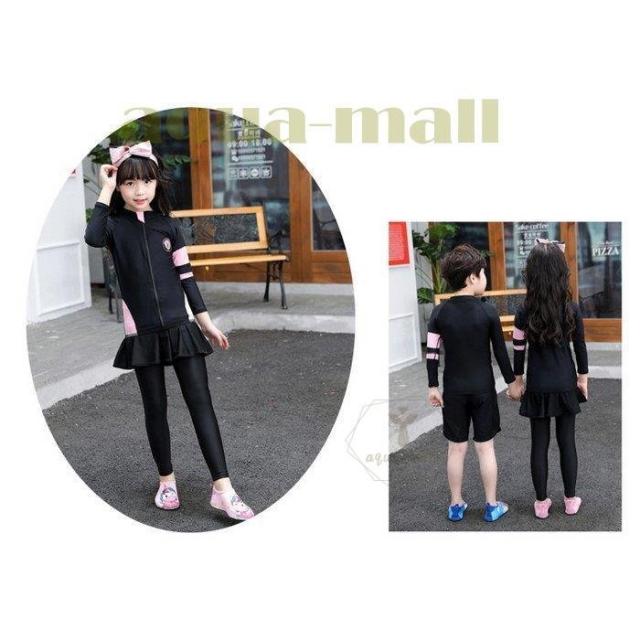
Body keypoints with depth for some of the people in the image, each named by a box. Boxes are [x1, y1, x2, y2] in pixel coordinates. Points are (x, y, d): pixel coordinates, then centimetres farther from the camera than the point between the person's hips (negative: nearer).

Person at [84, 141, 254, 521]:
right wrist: (105, 192, -20)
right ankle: (167, 481, 26)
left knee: (201, 402, -2)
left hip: (181, 326, 2)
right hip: (143, 332, -1)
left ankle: (223, 488, -2)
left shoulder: (169, 225, 5)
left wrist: (206, 322, 7)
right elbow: (93, 238, -27)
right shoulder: (115, 225, -2)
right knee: (156, 407, 9)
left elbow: (186, 276, 8)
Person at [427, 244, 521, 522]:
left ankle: (456, 505, 20)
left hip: (454, 390, 1)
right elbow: (501, 351, -5)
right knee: (485, 447, 9)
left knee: (456, 448, 11)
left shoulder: (439, 312, -6)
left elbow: (432, 354, -3)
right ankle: (492, 506, 19)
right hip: (482, 389, -1)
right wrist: (511, 382, 8)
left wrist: (433, 387, 7)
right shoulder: (488, 311, -11)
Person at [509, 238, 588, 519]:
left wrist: (518, 381, 9)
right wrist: (583, 378, 12)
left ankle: (542, 503, 15)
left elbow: (519, 351, -4)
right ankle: (570, 500, 21)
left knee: (539, 444, 8)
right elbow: (580, 347, 0)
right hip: (565, 384, 1)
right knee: (567, 442, 11)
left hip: (538, 387, -1)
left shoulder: (524, 312, -11)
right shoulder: (572, 310, -9)